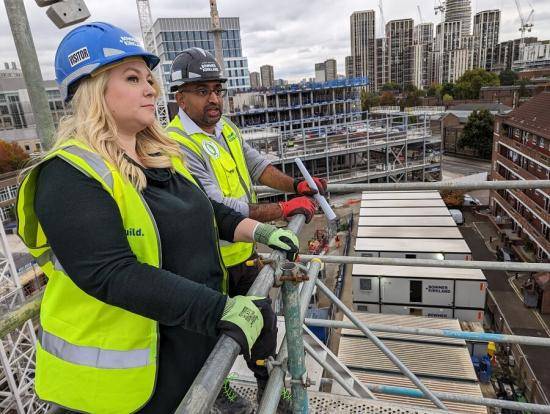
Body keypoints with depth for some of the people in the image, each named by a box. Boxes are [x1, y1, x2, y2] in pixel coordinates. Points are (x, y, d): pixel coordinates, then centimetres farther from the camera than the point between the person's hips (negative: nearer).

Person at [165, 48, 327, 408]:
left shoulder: (227, 128, 4)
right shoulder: (177, 145, -24)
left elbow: (257, 165, 4)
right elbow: (220, 209, -30)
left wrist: (295, 185, -13)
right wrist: (284, 209, -29)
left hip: (245, 251, 7)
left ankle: (270, 386, 45)